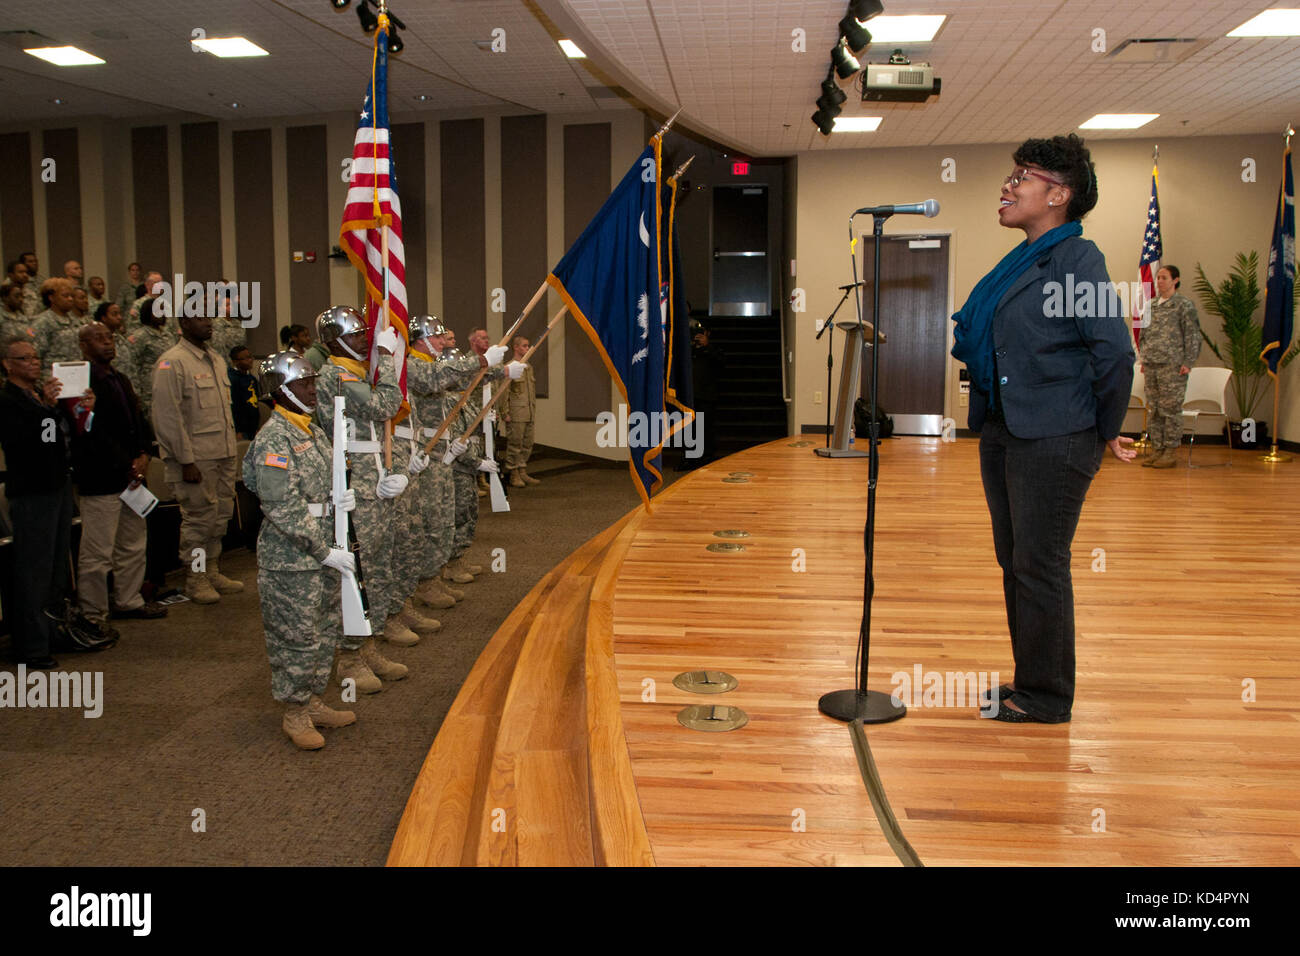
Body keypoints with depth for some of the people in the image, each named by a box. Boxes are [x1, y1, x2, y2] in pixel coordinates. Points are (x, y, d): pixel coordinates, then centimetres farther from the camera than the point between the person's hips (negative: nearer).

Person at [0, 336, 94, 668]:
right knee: (34, 569, -5)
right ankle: (31, 646, 2)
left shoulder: (47, 392, 15)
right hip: (31, 493, -8)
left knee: (57, 563, 16)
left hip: (59, 485, 8)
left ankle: (52, 631, 28)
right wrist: (45, 406, -29)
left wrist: (82, 409, -3)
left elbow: (69, 433, 15)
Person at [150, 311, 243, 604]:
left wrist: (230, 448, 15)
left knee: (221, 514, 12)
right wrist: (186, 461, -17)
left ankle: (212, 572, 24)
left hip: (223, 454, 8)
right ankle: (195, 580, 11)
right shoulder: (172, 363, -10)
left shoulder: (216, 360, 16)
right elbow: (168, 417, -14)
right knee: (199, 517, -2)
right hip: (196, 457, -8)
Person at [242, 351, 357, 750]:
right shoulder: (274, 439, -17)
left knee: (327, 630, 16)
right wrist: (324, 552, -20)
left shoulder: (313, 429, 11)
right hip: (291, 559, -9)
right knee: (298, 637, 2)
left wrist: (345, 496, -2)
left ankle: (313, 701, 31)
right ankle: (295, 713, 17)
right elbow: (283, 509, -21)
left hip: (324, 552, 9)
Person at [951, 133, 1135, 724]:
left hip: (1052, 439, -9)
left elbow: (1115, 353, -15)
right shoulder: (1018, 263, 14)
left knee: (1039, 568, 0)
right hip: (1002, 433, 9)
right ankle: (1030, 680, 29)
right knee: (1015, 564, 15)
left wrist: (1107, 434, -9)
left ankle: (1044, 697, 14)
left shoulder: (1076, 258, -12)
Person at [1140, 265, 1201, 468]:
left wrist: (1188, 363, -10)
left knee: (1171, 408, -4)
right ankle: (1157, 449, 14)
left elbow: (1193, 336, -5)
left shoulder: (1184, 304, -2)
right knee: (1153, 409, 7)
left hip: (1173, 365, -6)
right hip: (1151, 365, 6)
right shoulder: (1151, 306, 15)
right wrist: (1143, 359, 15)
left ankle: (1171, 451, 2)